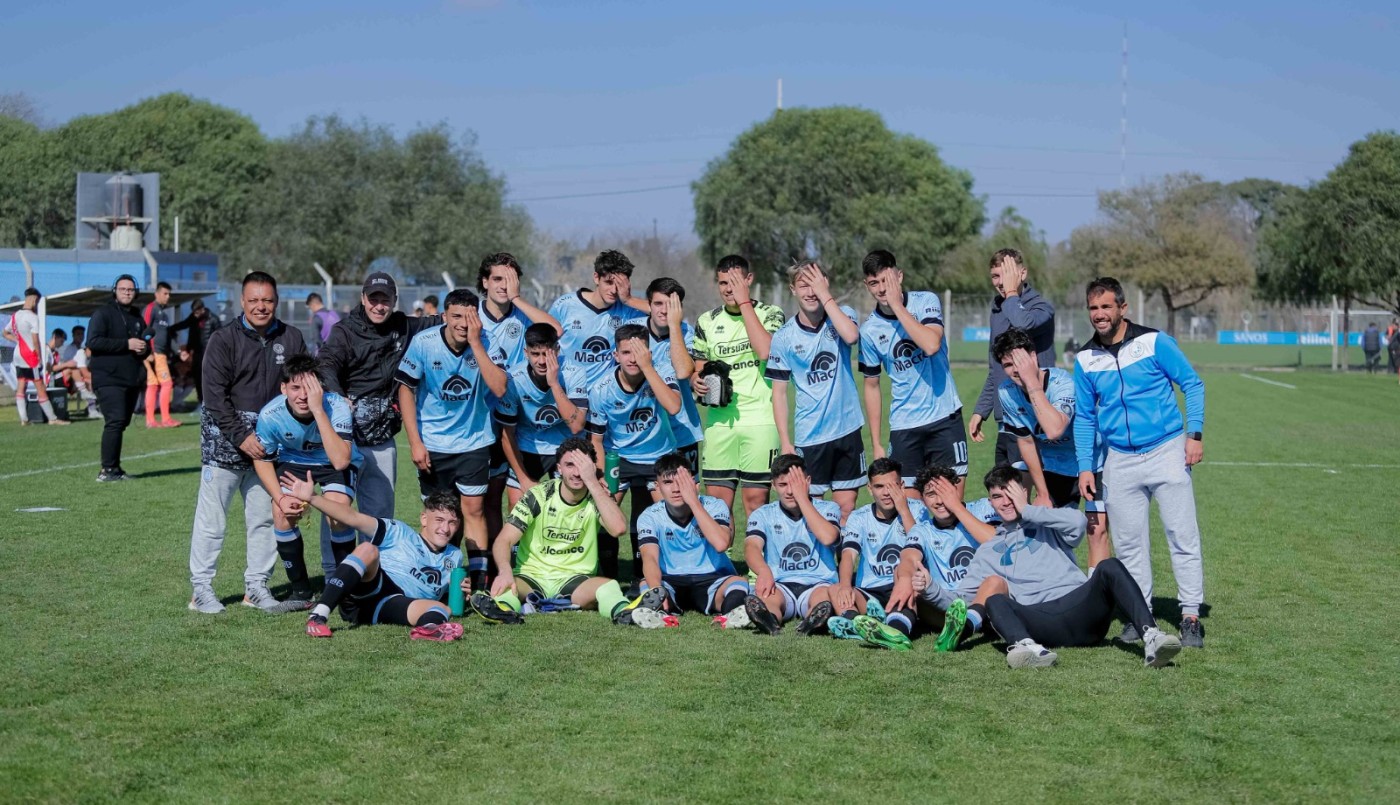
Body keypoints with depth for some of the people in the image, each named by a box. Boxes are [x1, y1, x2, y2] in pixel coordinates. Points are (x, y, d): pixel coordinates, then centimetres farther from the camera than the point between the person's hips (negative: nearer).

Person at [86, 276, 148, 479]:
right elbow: (93, 342, -15)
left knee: (121, 422, 9)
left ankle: (114, 468, 15)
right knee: (115, 421, -17)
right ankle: (108, 470, -15)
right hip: (109, 379, -7)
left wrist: (143, 349, 6)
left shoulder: (137, 317, 20)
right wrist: (126, 344, -18)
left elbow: (144, 343, 32)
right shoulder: (103, 313, -3)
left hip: (131, 379, 7)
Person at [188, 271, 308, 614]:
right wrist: (242, 437, -15)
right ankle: (201, 589, 6)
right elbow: (215, 395, -9)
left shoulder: (291, 339, 6)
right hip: (224, 438, -4)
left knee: (265, 517, 8)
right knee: (212, 518, -2)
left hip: (268, 442, 4)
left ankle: (256, 587, 18)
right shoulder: (224, 339, -5)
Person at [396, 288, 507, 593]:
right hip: (433, 444, 0)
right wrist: (415, 442, -9)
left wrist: (475, 343, -27)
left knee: (473, 508, -1)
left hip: (474, 441, 0)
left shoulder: (485, 344, -12)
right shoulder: (423, 343, -13)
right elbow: (406, 390, -5)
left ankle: (479, 580, 1)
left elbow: (499, 388, -25)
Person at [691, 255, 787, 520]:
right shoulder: (707, 321, 12)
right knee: (716, 501, 3)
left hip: (760, 420, -3)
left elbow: (765, 351, -19)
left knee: (756, 499, -3)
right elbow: (698, 369, 21)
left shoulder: (770, 314, 1)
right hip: (719, 420, 4)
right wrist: (696, 381, -4)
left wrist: (744, 303, -14)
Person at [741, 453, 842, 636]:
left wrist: (802, 497, -7)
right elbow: (752, 547, -10)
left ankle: (812, 623, -67)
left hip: (818, 584, 0)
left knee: (826, 595, -37)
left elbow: (827, 537, -13)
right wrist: (764, 571, -34)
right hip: (780, 585, 0)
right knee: (765, 595, -36)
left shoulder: (827, 509, 10)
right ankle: (769, 621, -67)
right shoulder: (763, 514, 11)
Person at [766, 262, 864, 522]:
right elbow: (779, 392, 0)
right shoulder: (783, 337, -3)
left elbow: (851, 336, -23)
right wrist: (785, 442, -5)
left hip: (848, 430, 1)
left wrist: (826, 296, -18)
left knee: (846, 508, 6)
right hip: (809, 437, -1)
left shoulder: (843, 315, 1)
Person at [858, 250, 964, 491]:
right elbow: (872, 386, 9)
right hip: (903, 427, 2)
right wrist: (876, 444, 7)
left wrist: (897, 306, -19)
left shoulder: (926, 301, -5)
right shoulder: (869, 331, 0)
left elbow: (932, 345, -23)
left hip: (944, 417, -1)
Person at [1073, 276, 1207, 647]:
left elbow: (1193, 384, 0)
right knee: (1128, 543, 6)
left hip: (1167, 453, -3)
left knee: (1183, 536, -4)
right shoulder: (1085, 360, 5)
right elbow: (1084, 417, 13)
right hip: (1120, 461, 3)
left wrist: (1194, 434, -9)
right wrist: (1085, 467, 6)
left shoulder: (1154, 342, -5)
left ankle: (1191, 616, 2)